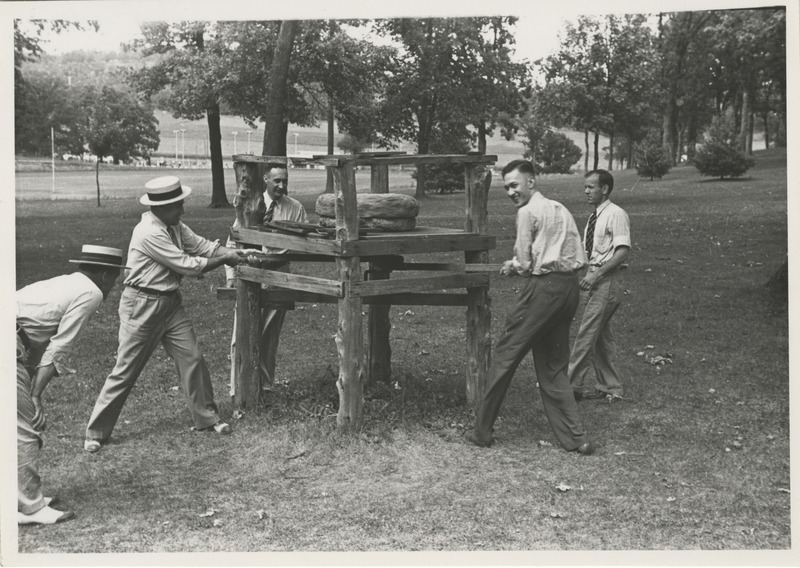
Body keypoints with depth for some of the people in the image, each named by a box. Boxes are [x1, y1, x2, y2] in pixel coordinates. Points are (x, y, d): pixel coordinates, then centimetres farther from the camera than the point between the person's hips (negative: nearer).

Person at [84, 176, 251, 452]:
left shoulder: (175, 226, 4)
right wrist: (225, 260, -14)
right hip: (142, 306, -8)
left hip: (170, 302, 8)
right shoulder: (149, 233, -24)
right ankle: (96, 433, 11)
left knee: (192, 359, 6)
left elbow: (201, 245, 2)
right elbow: (187, 265, -22)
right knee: (126, 370, -1)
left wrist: (237, 253, -13)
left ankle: (206, 417, 19)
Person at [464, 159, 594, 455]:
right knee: (553, 368, 15)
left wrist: (511, 267, 14)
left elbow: (525, 263, -9)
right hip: (570, 289, 8)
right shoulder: (561, 209, 18)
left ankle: (483, 431, 11)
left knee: (505, 358, 3)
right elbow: (580, 259, 18)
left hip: (542, 289, -8)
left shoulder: (528, 212, -5)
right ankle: (575, 438, 9)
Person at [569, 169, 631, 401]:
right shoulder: (594, 217, 14)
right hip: (595, 280, 9)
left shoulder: (616, 214, -12)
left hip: (606, 280, -9)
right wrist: (587, 275, 6)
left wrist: (597, 274, -23)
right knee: (601, 334, 13)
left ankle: (572, 384, -4)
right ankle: (609, 387, 21)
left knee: (587, 332, -9)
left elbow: (623, 251, -20)